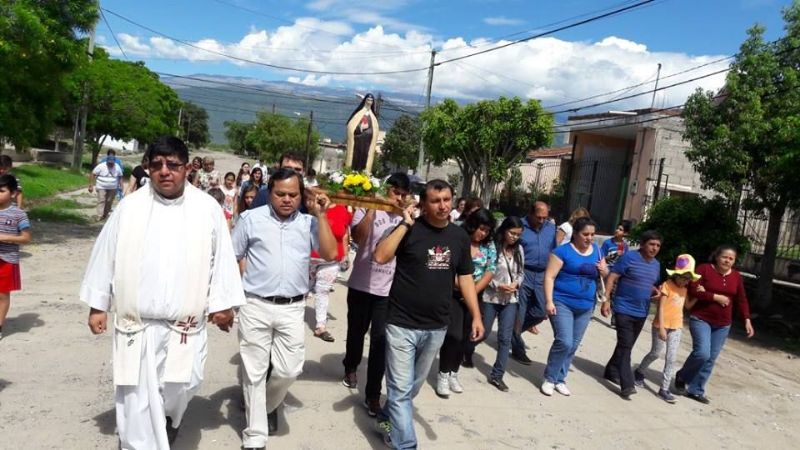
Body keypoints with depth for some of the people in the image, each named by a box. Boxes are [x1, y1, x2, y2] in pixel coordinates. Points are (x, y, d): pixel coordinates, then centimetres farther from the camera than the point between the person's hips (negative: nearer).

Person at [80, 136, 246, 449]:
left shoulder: (207, 208, -3)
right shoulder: (130, 206, -1)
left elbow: (222, 258, 1)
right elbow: (105, 257, 6)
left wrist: (222, 302, 0)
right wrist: (97, 305, 7)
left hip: (185, 322, 0)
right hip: (136, 322, 0)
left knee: (183, 384, 8)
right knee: (137, 398, 5)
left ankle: (168, 417, 42)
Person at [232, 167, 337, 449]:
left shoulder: (309, 223, 4)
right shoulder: (251, 218, 1)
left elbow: (330, 254, -7)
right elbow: (233, 257, 6)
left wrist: (320, 215, -8)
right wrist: (250, 282, -1)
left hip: (293, 309, 1)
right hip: (255, 306, -1)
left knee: (289, 370, 5)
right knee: (254, 371, 7)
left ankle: (268, 405, 38)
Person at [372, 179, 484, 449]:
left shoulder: (460, 236, 5)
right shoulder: (410, 229, -9)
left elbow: (465, 278, 10)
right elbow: (380, 257, -22)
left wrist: (476, 316, 5)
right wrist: (404, 224, -21)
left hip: (436, 327, 5)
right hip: (402, 324, -5)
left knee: (413, 386, 21)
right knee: (401, 389, 0)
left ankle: (387, 418, 43)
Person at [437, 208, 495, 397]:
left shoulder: (489, 246, 4)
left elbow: (490, 272, 0)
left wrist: (473, 291, -9)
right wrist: (462, 286, -15)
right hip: (454, 294, -4)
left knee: (464, 336, 10)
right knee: (453, 335, -10)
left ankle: (453, 374, 25)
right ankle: (443, 376, 6)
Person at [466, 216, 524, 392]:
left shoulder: (519, 250, 3)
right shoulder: (492, 247, -14)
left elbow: (521, 273, 12)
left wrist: (516, 284, -7)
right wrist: (498, 285, -19)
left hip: (510, 300, 4)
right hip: (490, 297, -4)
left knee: (505, 338, 0)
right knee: (483, 332, 11)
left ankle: (497, 375, 10)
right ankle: (466, 351, 43)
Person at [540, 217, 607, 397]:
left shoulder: (596, 250, 9)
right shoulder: (563, 251, -9)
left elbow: (605, 273, 19)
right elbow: (549, 276, -12)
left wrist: (604, 271, -5)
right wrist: (549, 301, -20)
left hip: (585, 307, 6)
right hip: (562, 303, -6)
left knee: (573, 346, 9)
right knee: (564, 342, -15)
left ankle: (560, 379, 23)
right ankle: (549, 379, 2)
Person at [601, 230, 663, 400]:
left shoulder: (656, 264, 10)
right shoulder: (629, 257, -11)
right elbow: (612, 278, -12)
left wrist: (656, 291, 0)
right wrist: (606, 300, -19)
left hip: (641, 313, 7)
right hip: (624, 309, -7)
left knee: (626, 345, 16)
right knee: (625, 346, -10)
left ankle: (612, 371, 32)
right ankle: (626, 385, -10)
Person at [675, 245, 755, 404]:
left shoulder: (736, 276, 6)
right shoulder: (704, 269, -8)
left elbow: (741, 300, 10)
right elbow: (693, 290, -16)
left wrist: (747, 320, 1)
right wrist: (716, 297, -19)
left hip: (723, 324, 5)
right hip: (701, 319, -5)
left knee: (710, 359, 6)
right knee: (702, 352, -18)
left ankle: (695, 390, 17)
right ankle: (682, 377, 8)